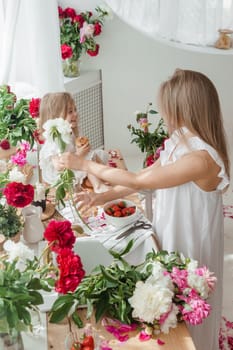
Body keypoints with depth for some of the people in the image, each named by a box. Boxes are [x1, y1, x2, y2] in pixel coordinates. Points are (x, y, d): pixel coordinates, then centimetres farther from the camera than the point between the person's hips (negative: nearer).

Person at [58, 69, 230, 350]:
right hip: (171, 241, 8)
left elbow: (137, 180, -25)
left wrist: (84, 165, -15)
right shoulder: (180, 146, 0)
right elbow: (143, 178, 8)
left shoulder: (201, 159, -30)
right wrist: (102, 197, -1)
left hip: (190, 248, -8)